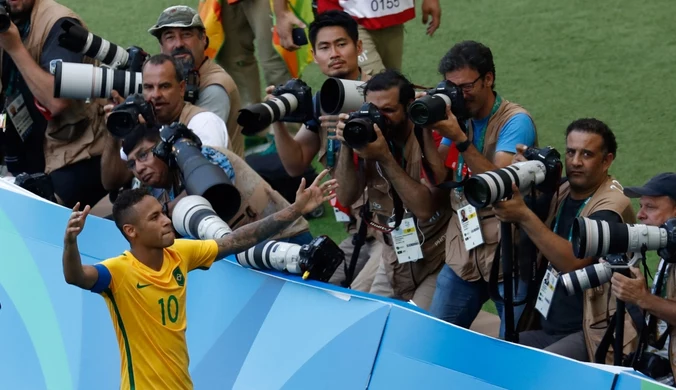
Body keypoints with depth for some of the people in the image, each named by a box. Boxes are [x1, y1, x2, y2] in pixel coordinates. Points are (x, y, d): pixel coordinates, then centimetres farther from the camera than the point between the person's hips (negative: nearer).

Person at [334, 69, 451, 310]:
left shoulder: (430, 138, -18)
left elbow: (425, 208, -26)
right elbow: (346, 197, -8)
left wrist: (385, 158, -30)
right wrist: (346, 147, -21)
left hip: (436, 263, -5)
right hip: (392, 261, 6)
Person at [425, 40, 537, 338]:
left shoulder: (515, 121, -9)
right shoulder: (456, 116, 10)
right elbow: (438, 177, 4)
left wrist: (461, 139, -26)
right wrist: (426, 132, -8)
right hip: (462, 253, 6)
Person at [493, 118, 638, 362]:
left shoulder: (611, 206, -13)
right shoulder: (560, 192, 10)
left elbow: (573, 261, -25)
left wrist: (524, 216, -29)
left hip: (592, 335, -8)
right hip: (547, 330, 8)